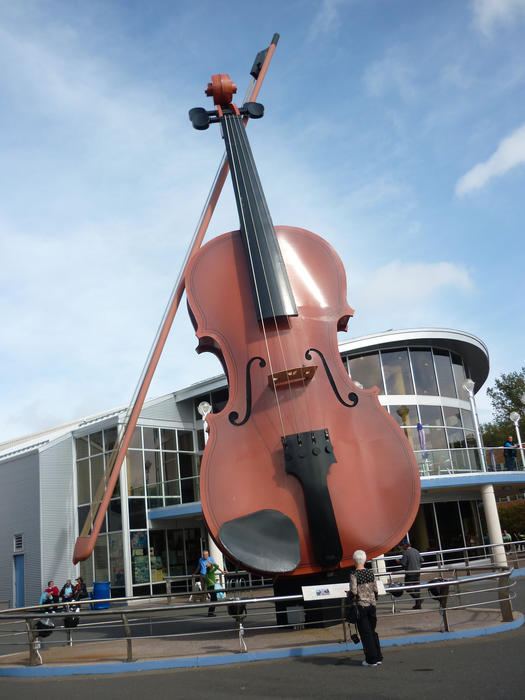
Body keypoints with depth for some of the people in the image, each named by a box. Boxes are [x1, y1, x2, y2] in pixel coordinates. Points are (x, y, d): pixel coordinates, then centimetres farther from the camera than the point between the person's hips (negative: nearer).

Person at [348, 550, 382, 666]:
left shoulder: (354, 574, -13)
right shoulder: (370, 572, 1)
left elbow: (353, 591, -19)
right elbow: (375, 589, 6)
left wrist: (350, 599, 1)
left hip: (361, 605, -5)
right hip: (372, 604, 5)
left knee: (365, 633, 5)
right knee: (372, 631, 17)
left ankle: (371, 659, 10)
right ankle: (378, 657, 20)